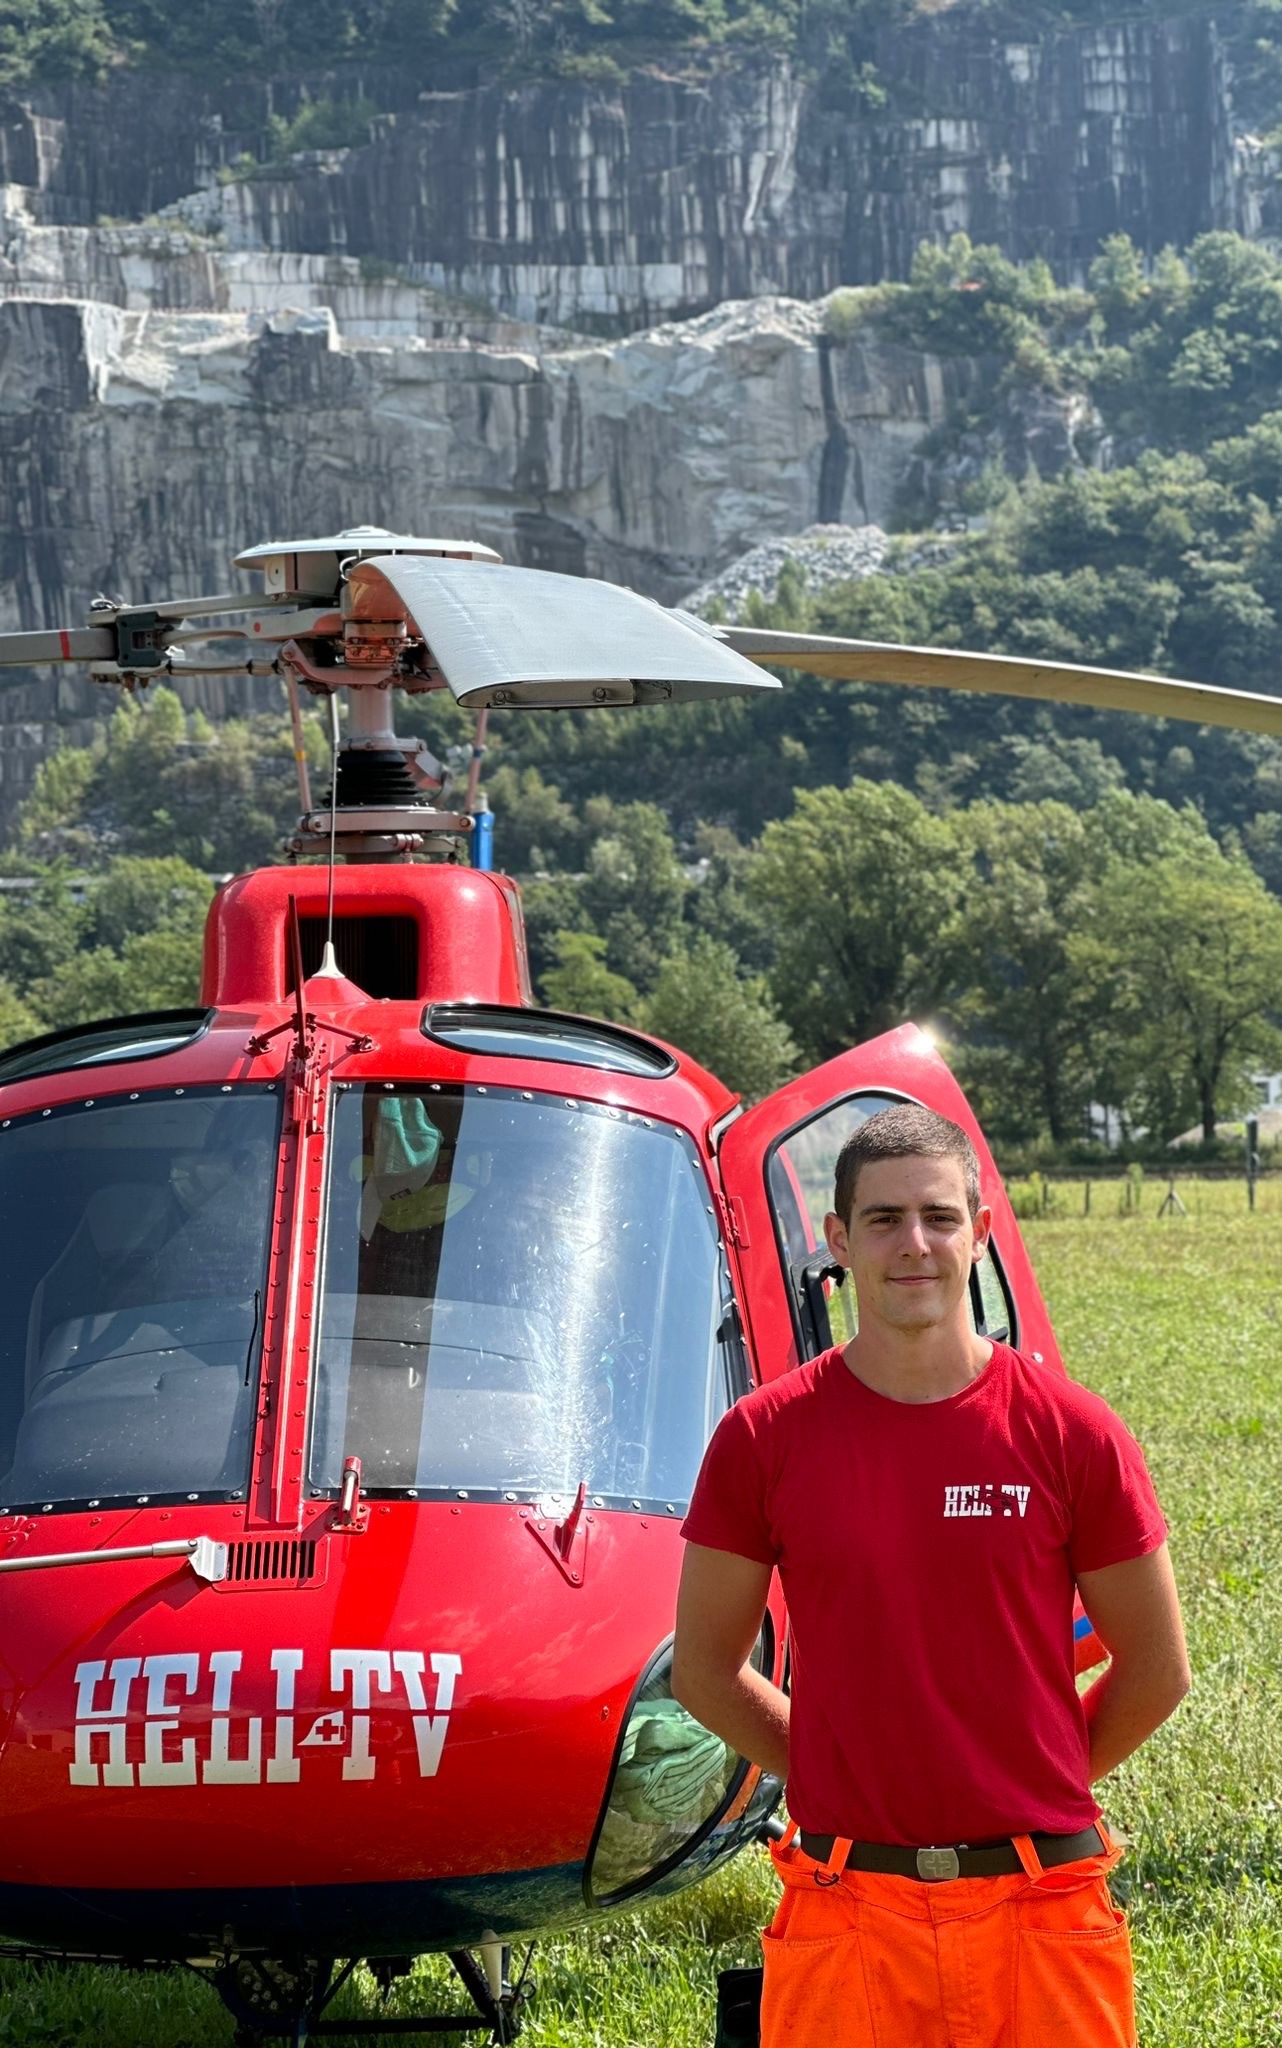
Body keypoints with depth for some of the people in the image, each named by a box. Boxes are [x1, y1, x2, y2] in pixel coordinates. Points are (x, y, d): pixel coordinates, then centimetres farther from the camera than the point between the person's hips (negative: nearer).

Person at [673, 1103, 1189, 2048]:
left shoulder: (1074, 1433, -1)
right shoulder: (766, 1437, 1)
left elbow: (1156, 1671, 8)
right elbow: (706, 1668, 10)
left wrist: (1032, 1789, 9)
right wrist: (839, 1779, 7)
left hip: (1039, 1908, 0)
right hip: (846, 1912, 0)